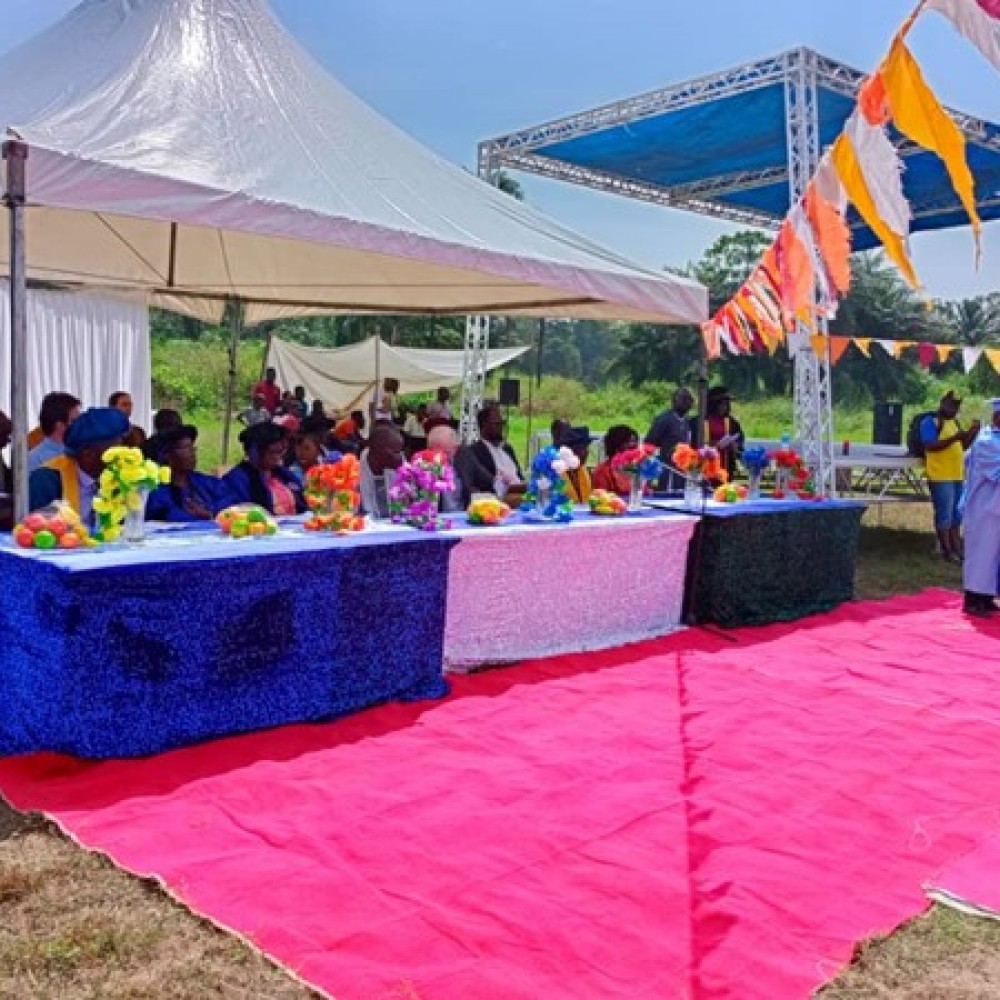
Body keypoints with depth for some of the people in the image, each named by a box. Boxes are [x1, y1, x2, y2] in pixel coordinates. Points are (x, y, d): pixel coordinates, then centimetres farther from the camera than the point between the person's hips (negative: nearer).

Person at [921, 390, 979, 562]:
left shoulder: (954, 422, 17)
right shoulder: (930, 422, -8)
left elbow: (963, 446, 20)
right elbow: (930, 446, -18)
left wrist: (972, 433, 3)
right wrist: (955, 438, -24)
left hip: (957, 476, 9)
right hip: (940, 476, -9)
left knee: (957, 515, 13)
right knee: (944, 515, -4)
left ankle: (957, 549, 21)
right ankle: (946, 551, 3)